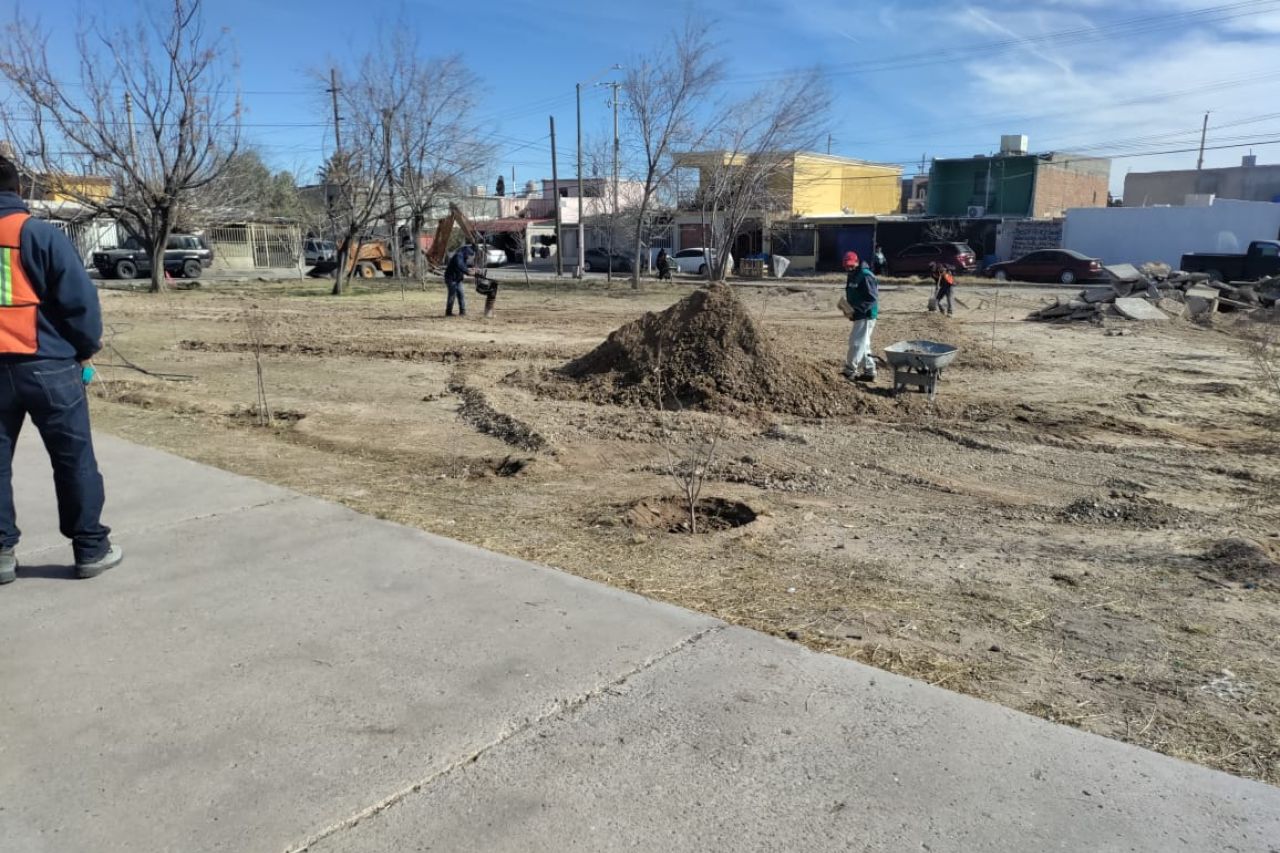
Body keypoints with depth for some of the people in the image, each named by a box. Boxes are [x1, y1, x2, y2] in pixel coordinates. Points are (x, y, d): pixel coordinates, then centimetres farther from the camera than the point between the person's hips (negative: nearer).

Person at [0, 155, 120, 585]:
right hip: (46, 365, -3)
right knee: (74, 459, 5)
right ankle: (91, 549, 12)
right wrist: (86, 349, 4)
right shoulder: (39, 233, -7)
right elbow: (79, 297, -10)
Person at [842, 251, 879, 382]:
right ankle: (869, 371, 20)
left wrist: (856, 308, -27)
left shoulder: (865, 276, -17)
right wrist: (848, 307, 6)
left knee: (857, 342, -8)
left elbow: (872, 298, -22)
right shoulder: (852, 276, 13)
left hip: (866, 315, -10)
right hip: (858, 315, 10)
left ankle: (850, 370, -2)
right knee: (863, 344, 14)